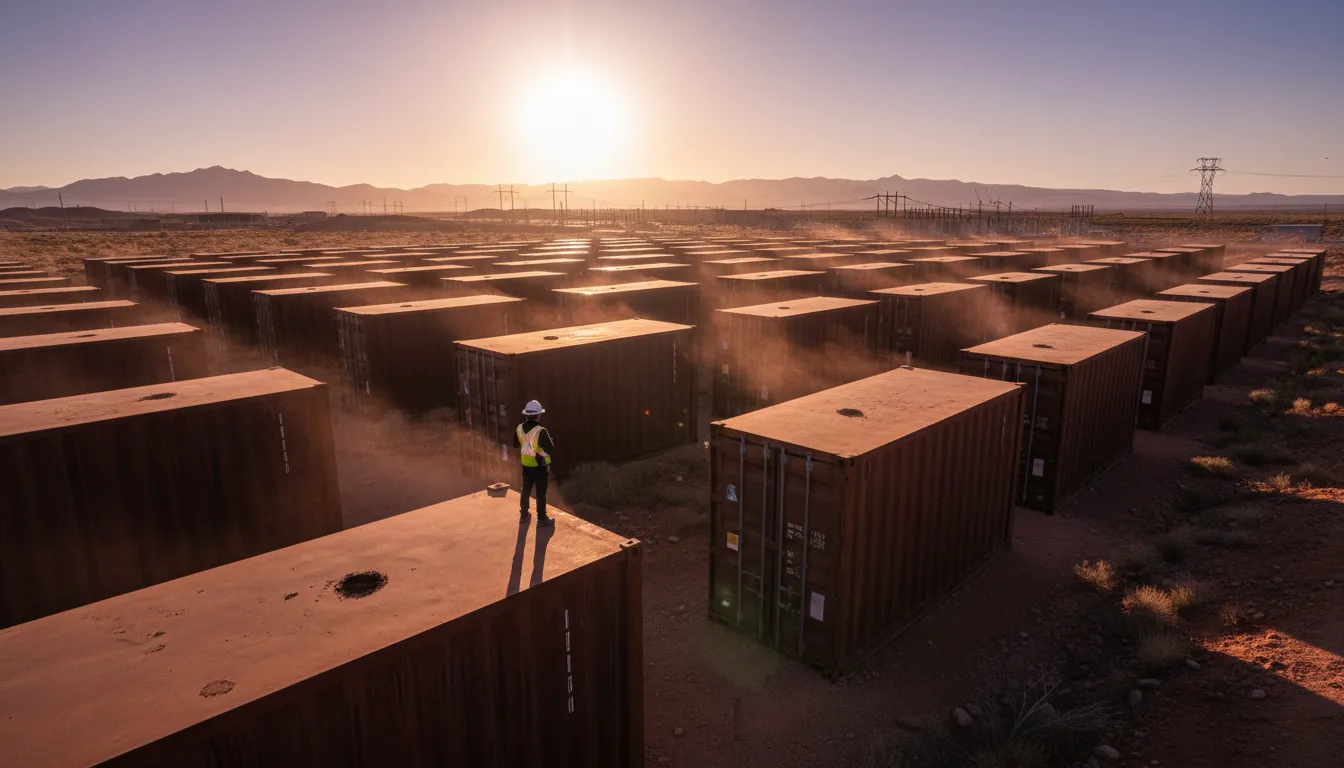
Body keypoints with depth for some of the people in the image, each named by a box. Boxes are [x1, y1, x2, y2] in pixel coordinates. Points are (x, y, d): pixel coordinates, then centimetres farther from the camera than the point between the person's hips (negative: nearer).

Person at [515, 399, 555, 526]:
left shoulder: (519, 429, -5)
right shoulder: (540, 431, -25)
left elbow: (516, 444, 13)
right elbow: (551, 450, -21)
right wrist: (551, 441, -1)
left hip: (526, 465, 6)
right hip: (540, 466, -6)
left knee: (526, 490, 19)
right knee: (541, 493, 4)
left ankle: (524, 514, 31)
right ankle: (542, 518, 11)